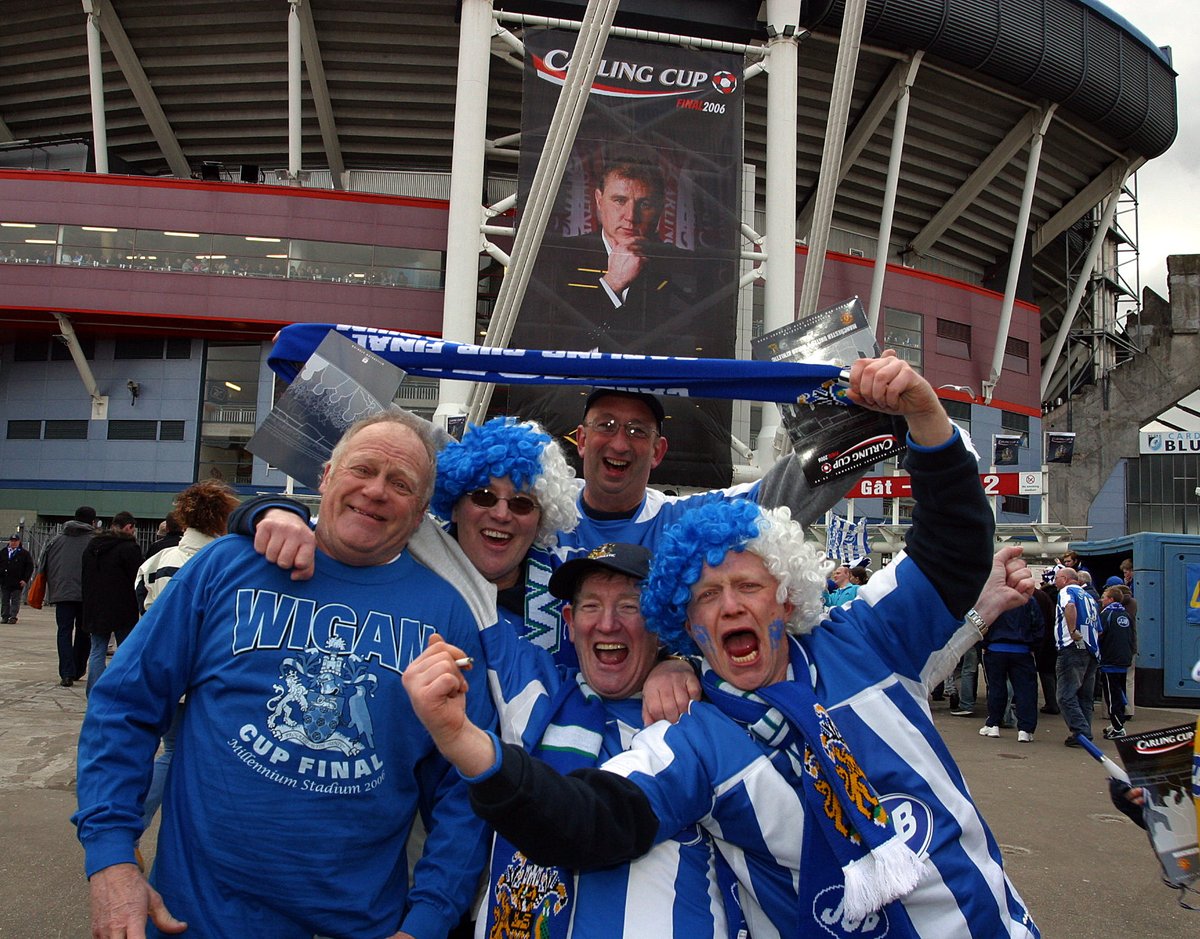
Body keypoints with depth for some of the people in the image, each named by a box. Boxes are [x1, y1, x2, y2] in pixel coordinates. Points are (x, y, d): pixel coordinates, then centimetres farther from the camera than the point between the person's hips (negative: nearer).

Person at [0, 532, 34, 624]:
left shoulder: (24, 553, 2)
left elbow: (30, 567, 1)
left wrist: (25, 580, -7)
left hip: (17, 583, -3)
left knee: (15, 601, -3)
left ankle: (13, 617, -1)